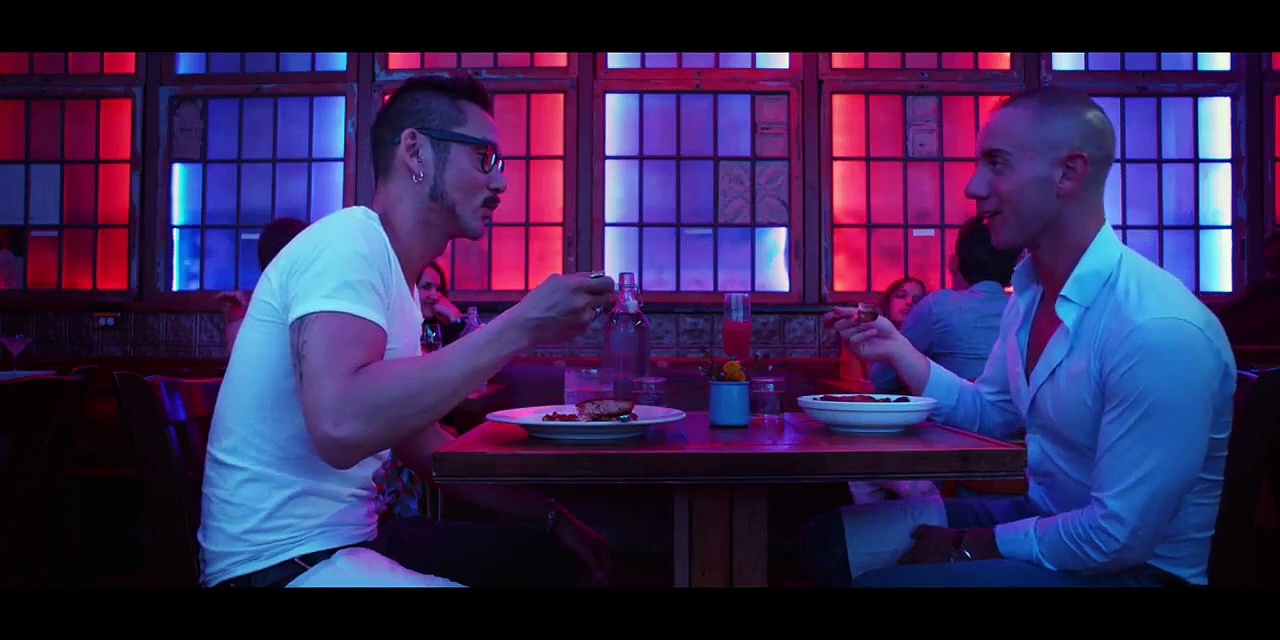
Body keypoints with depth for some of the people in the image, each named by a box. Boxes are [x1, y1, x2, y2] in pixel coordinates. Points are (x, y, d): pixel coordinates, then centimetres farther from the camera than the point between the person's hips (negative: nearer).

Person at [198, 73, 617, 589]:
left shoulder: (397, 281, 11)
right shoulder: (350, 240, -17)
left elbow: (420, 442, 14)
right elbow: (339, 426, -34)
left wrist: (550, 517, 8)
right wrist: (520, 326, -27)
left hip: (351, 538, 9)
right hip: (280, 561, -9)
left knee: (557, 556, 12)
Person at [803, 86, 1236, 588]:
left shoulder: (1157, 330, -29)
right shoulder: (1030, 288, 0)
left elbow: (1118, 539, -26)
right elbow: (989, 415, 13)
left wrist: (970, 545, -14)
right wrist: (898, 351, -2)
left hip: (1132, 566, -8)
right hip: (1043, 518, 8)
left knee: (881, 579, -21)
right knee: (830, 540, 4)